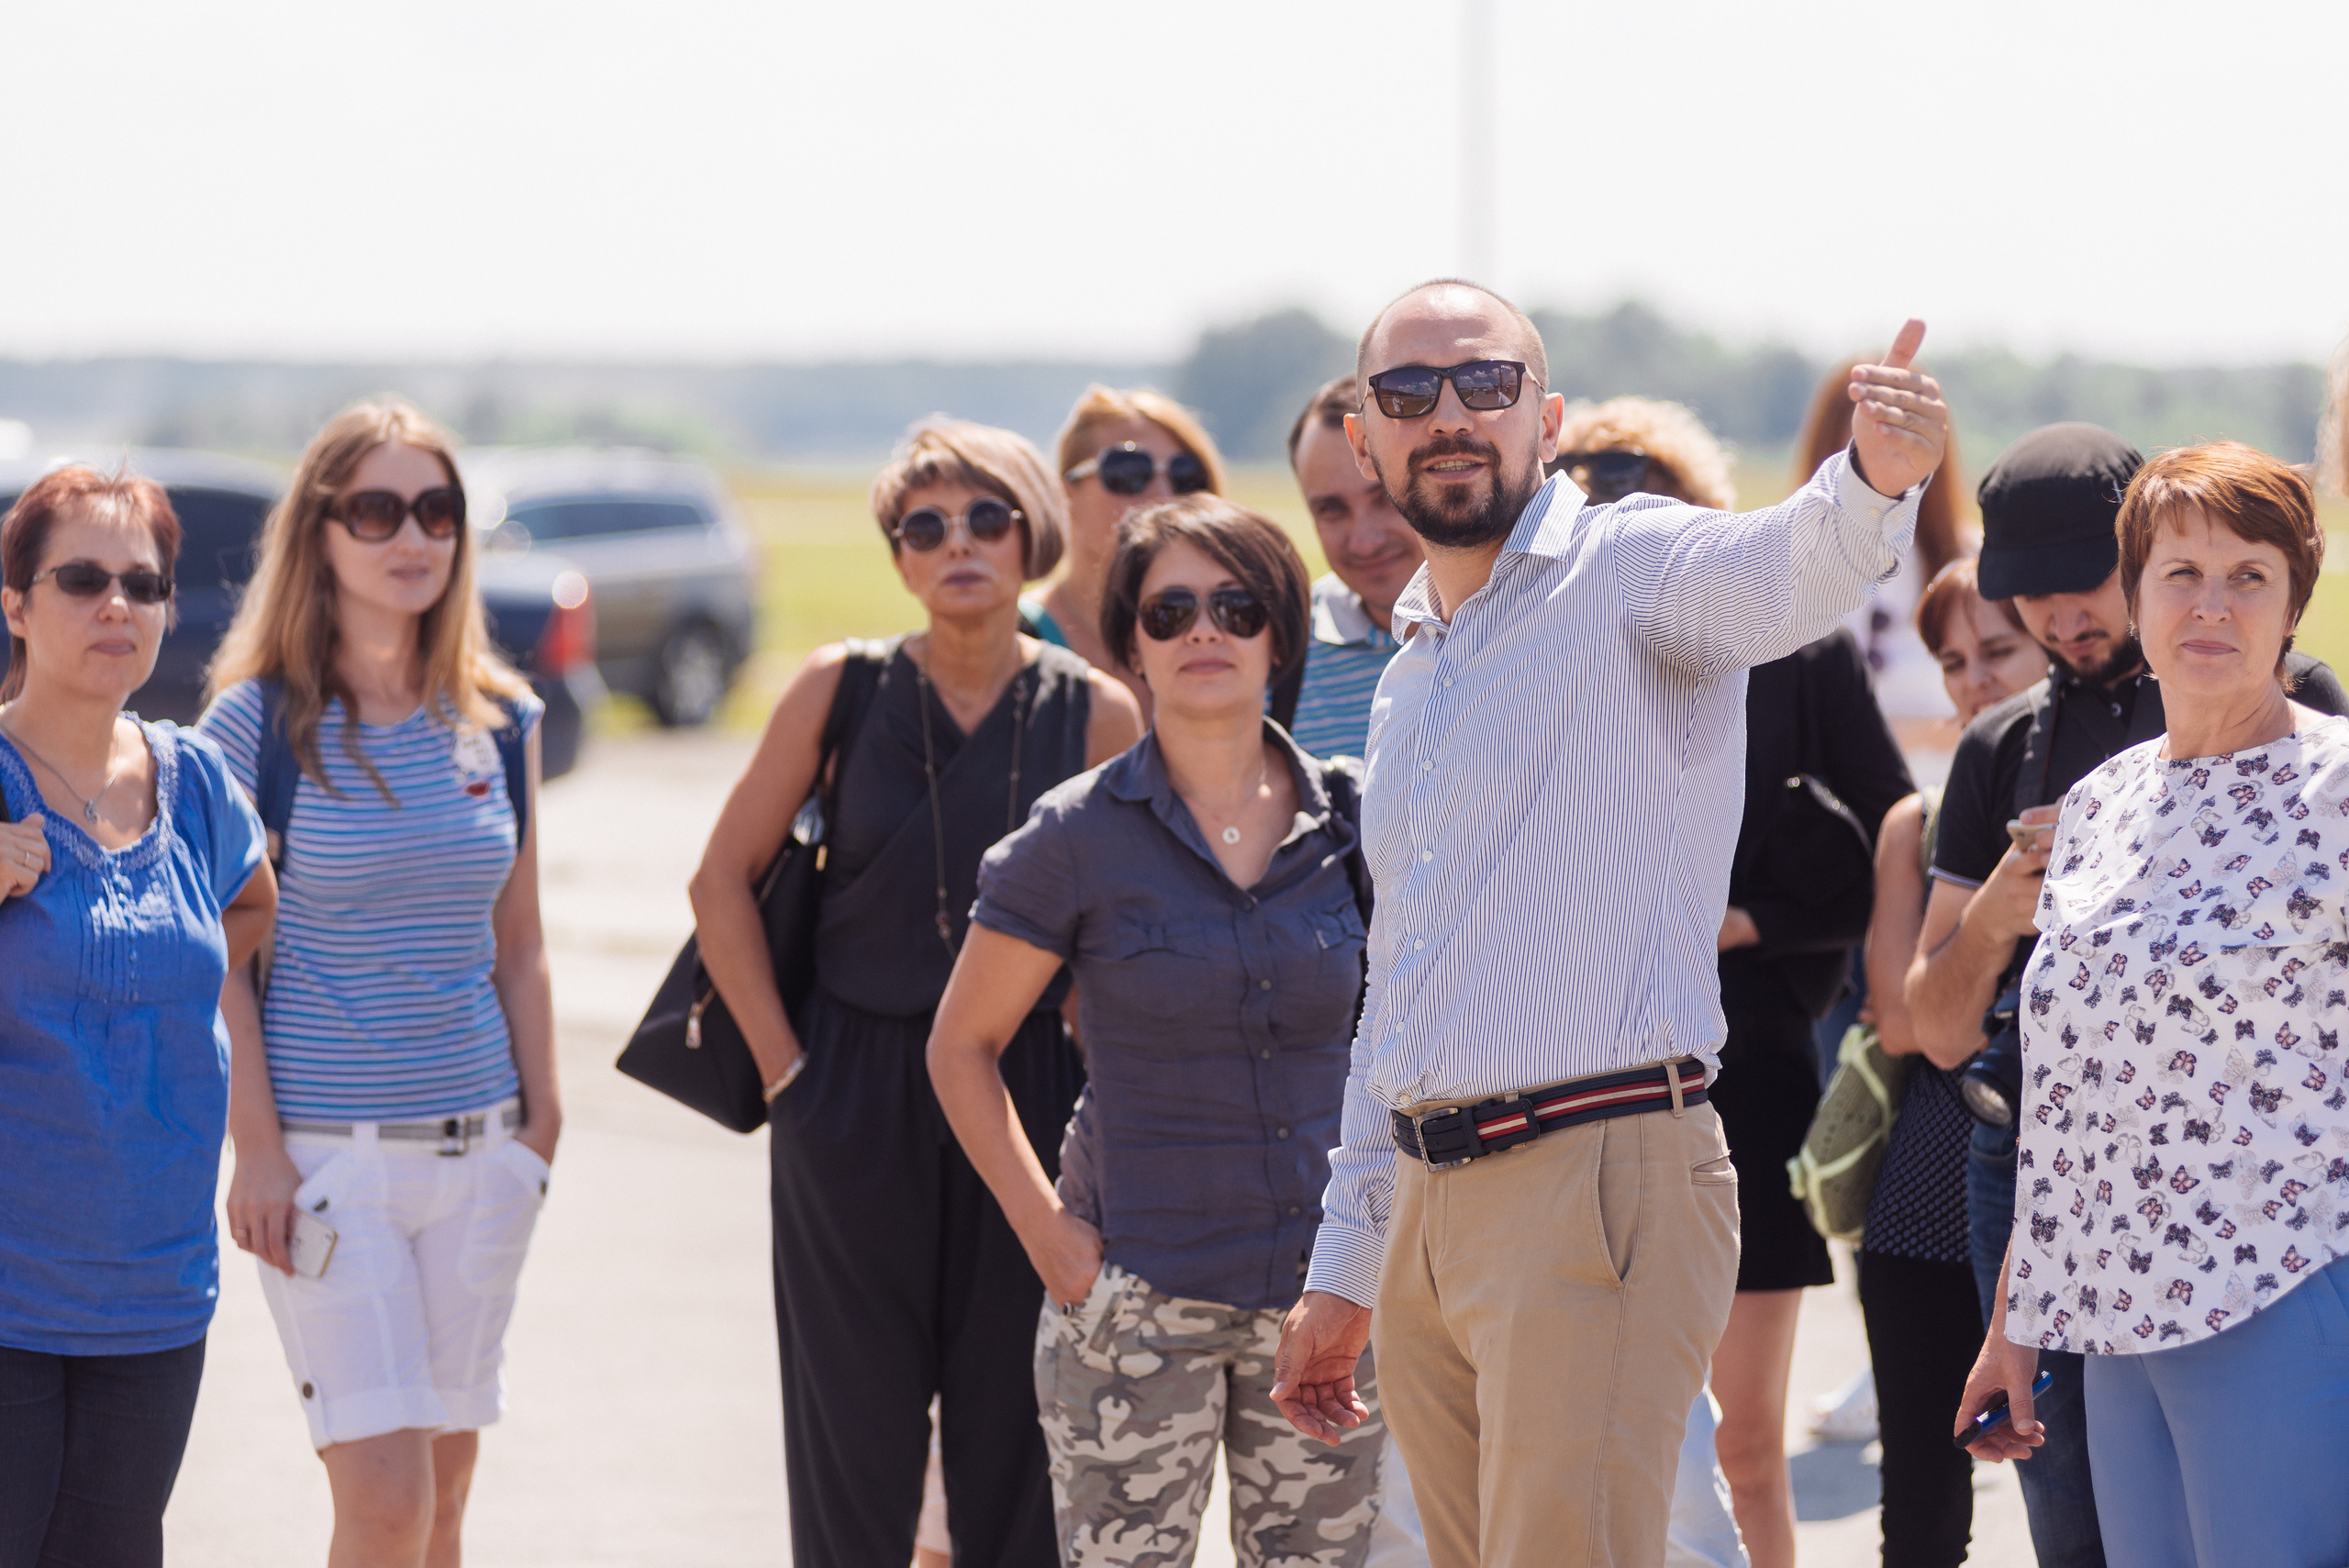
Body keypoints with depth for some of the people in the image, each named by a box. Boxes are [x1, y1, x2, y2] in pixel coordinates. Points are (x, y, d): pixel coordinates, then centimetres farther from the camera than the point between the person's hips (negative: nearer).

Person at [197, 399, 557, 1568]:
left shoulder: (499, 722, 7)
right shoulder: (261, 721, -6)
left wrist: (540, 1116, 11)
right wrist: (257, 1150, -11)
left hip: (480, 1157, 5)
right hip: (328, 1152, -4)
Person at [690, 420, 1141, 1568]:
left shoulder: (1097, 716, 0)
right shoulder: (840, 690, -1)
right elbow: (723, 881, 5)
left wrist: (1089, 1089, -1)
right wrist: (783, 1065, -1)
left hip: (1026, 1094, 0)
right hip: (855, 1100, 0)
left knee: (1014, 1440, 4)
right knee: (854, 1441, 4)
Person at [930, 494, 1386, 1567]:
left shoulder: (1349, 824, 4)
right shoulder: (1082, 835, -3)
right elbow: (961, 1047, 3)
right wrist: (1045, 1227, -6)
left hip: (1324, 1299, 3)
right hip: (1139, 1300, -3)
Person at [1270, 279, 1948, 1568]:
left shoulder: (1627, 570, -4)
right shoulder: (1408, 686, 21)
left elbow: (1784, 575, -28)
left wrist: (1873, 482, -51)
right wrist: (1340, 1272, 24)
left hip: (1600, 1183, -8)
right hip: (1426, 1209, 8)